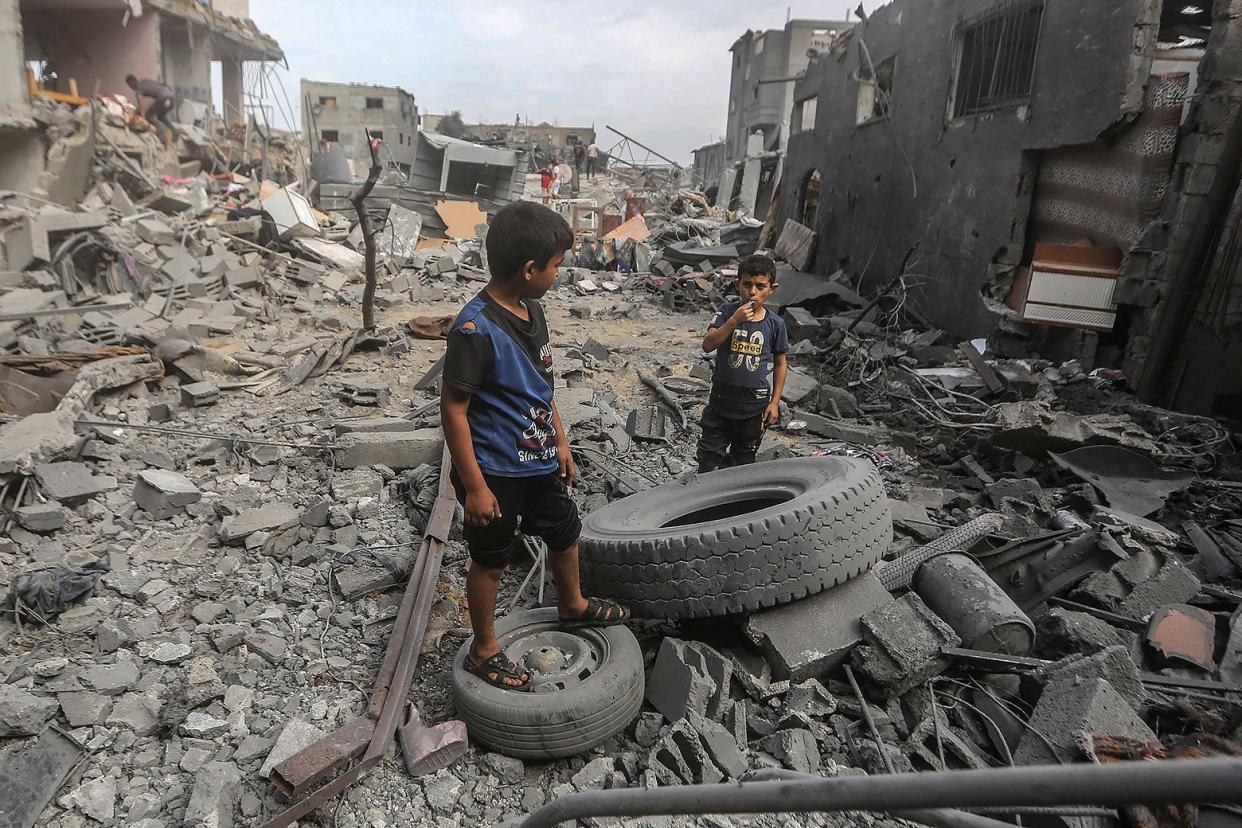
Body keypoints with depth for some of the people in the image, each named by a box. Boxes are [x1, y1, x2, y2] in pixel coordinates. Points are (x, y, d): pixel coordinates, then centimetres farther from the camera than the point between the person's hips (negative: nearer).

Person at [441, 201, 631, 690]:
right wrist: (474, 486, -19)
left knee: (565, 533, 24)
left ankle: (573, 606, 52)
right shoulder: (475, 329, -25)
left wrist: (560, 440, 15)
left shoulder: (532, 310, 1)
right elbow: (453, 410, -21)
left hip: (538, 461, 8)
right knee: (490, 559, 11)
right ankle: (484, 651, 33)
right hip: (495, 471, -8)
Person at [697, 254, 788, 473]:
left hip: (754, 405, 1)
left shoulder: (775, 324, -5)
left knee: (742, 460, 15)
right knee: (709, 458, 5)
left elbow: (780, 363, 5)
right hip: (721, 398, -1)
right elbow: (707, 345, -19)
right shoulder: (728, 312, -7)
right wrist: (734, 320, -29)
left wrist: (775, 402, 2)